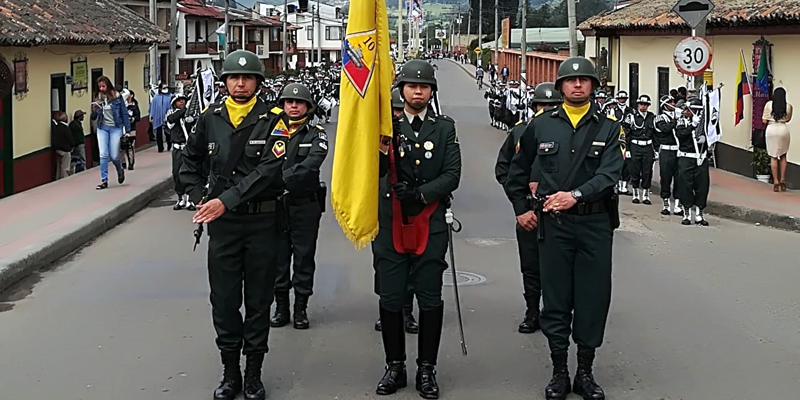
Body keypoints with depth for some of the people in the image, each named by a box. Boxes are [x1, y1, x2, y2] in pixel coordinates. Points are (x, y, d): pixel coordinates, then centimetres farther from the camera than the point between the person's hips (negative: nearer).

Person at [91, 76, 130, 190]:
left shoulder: (117, 97, -6)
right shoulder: (98, 98, 2)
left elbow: (124, 113, -2)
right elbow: (94, 118, 8)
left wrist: (127, 130, -5)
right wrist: (94, 110, -15)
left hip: (116, 128, -2)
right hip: (102, 128, 2)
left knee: (114, 156, -2)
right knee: (103, 155, -4)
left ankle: (120, 171, 31)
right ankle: (104, 181, 1)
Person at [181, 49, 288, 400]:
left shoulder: (272, 120, -6)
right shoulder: (210, 118, 4)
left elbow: (270, 169, -18)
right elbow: (190, 160, 19)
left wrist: (227, 200, -22)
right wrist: (198, 198, 6)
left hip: (262, 222, -2)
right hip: (222, 223, 2)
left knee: (258, 301, 7)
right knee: (224, 300, 7)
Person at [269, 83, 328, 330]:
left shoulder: (316, 134, 1)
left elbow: (310, 165, -16)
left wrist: (282, 179, -24)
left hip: (306, 205, -1)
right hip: (276, 205, 2)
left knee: (304, 257, 4)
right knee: (278, 257, 7)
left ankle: (301, 308, 14)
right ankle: (281, 307, 18)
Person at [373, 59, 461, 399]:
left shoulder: (445, 128, 5)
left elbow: (452, 175, -4)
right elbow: (374, 173, -7)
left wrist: (420, 193, -18)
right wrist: (381, 150, -27)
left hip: (430, 226, 0)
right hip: (391, 226, 0)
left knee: (430, 299, 4)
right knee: (390, 298, 5)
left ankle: (427, 368, 15)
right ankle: (395, 366, 18)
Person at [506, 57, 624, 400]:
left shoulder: (608, 128, 2)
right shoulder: (541, 125, 6)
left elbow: (609, 174, -11)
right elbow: (517, 171, 17)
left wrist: (575, 195, -25)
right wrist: (521, 208, 10)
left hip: (595, 222, 0)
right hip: (553, 222, 0)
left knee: (593, 297, 5)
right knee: (556, 297, 5)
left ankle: (585, 372, 18)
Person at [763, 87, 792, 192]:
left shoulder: (769, 104, -5)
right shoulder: (788, 106, -2)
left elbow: (764, 121, -3)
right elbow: (788, 119, 14)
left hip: (771, 129, -1)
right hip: (783, 129, 1)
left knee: (773, 156, 4)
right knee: (783, 156, 16)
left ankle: (776, 181, 1)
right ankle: (782, 179, 12)